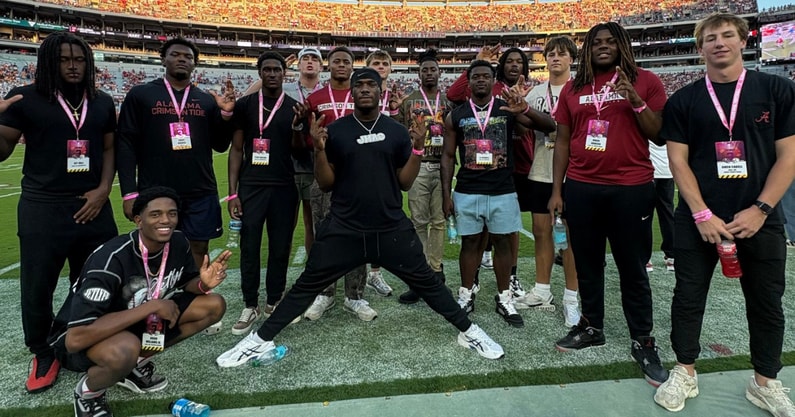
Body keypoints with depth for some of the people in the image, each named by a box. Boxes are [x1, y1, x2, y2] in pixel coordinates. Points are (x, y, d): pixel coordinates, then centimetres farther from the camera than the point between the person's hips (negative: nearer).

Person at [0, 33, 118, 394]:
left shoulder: (103, 103, 7)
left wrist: (103, 190, -4)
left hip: (92, 206, 3)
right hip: (42, 209, -3)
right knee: (36, 288, 5)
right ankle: (44, 355, 25)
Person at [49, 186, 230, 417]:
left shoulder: (178, 243, -13)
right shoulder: (112, 258, -32)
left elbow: (187, 283, 5)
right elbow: (75, 339, -37)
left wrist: (203, 284, -20)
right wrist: (152, 306, -35)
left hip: (139, 321, 7)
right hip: (79, 339, -6)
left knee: (214, 306, -9)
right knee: (125, 349, -40)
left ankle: (137, 363, 4)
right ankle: (88, 391, -4)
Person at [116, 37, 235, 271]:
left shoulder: (207, 101, 11)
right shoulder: (140, 95, 3)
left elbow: (220, 145, 12)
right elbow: (126, 145, -1)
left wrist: (226, 113, -5)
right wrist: (129, 193, -8)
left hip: (201, 194, 2)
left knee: (198, 251, 6)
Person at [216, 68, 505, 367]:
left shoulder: (397, 131, 3)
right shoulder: (335, 131, 0)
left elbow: (405, 183, 5)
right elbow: (326, 184, 1)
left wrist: (418, 148, -6)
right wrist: (319, 149, -13)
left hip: (392, 229, 1)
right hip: (343, 229, 0)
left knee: (426, 282, 7)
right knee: (307, 284, 4)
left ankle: (469, 332, 24)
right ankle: (260, 340, 18)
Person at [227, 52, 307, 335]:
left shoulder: (294, 108, 6)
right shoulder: (245, 105, 4)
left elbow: (298, 152, 5)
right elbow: (236, 149, 4)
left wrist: (297, 126, -13)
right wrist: (232, 192, -2)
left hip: (284, 188, 1)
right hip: (251, 186, -1)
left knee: (280, 248, 8)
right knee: (249, 248, 4)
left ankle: (274, 303, 23)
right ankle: (250, 306, 17)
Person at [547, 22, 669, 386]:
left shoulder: (645, 81, 2)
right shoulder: (573, 89, 9)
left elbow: (661, 137, 0)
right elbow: (562, 141, 10)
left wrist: (637, 103, -14)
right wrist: (556, 190, 6)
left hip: (631, 189, -3)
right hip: (580, 189, 3)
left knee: (632, 268, 5)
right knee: (587, 263, 13)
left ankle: (643, 343, 19)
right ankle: (591, 327, 30)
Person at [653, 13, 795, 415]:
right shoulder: (683, 100, 3)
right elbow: (678, 161, -2)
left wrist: (760, 209, -11)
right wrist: (702, 214, -11)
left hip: (759, 219, 1)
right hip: (698, 220, 0)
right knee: (688, 297, 7)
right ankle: (685, 374, 24)